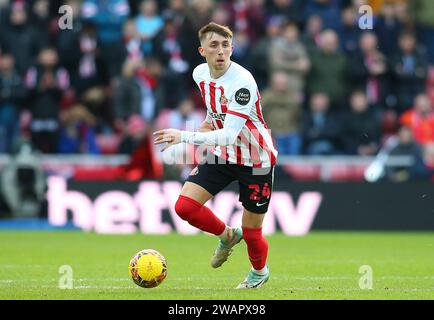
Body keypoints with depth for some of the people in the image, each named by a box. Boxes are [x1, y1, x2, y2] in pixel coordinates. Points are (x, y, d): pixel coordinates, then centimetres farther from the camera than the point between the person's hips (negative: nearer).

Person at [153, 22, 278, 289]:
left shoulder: (242, 82, -30)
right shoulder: (201, 74, -6)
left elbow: (229, 136, -36)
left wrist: (184, 137, -42)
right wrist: (209, 123, 8)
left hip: (256, 161, -6)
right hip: (223, 156, 6)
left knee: (251, 233, 2)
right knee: (185, 206, -11)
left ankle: (260, 271, 37)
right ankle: (227, 235, 19)